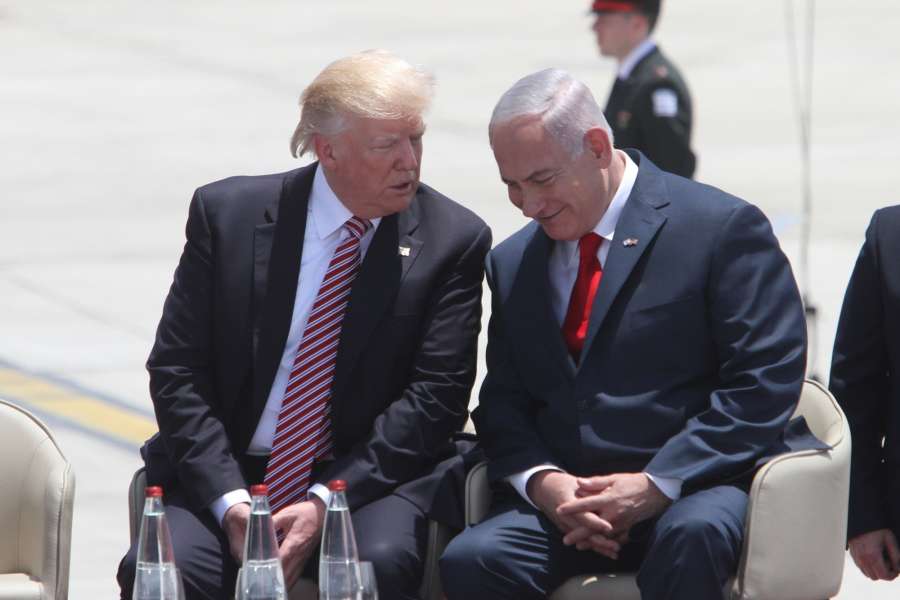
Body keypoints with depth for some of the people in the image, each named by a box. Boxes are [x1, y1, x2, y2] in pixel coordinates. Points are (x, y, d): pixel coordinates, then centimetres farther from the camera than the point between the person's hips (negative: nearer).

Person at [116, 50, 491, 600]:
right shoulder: (227, 213, 1)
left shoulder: (454, 240, 0)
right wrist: (229, 501, -14)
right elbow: (177, 371, 0)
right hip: (228, 477, 0)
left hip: (372, 481, 0)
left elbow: (436, 394, -5)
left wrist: (327, 502, -17)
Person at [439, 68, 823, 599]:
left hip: (698, 491, -4)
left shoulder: (723, 227, -2)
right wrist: (542, 481, -8)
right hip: (564, 497, 4)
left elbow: (765, 382, -8)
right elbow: (504, 405, 16)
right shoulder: (513, 264, 18)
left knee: (693, 535, -39)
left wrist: (655, 486, -16)